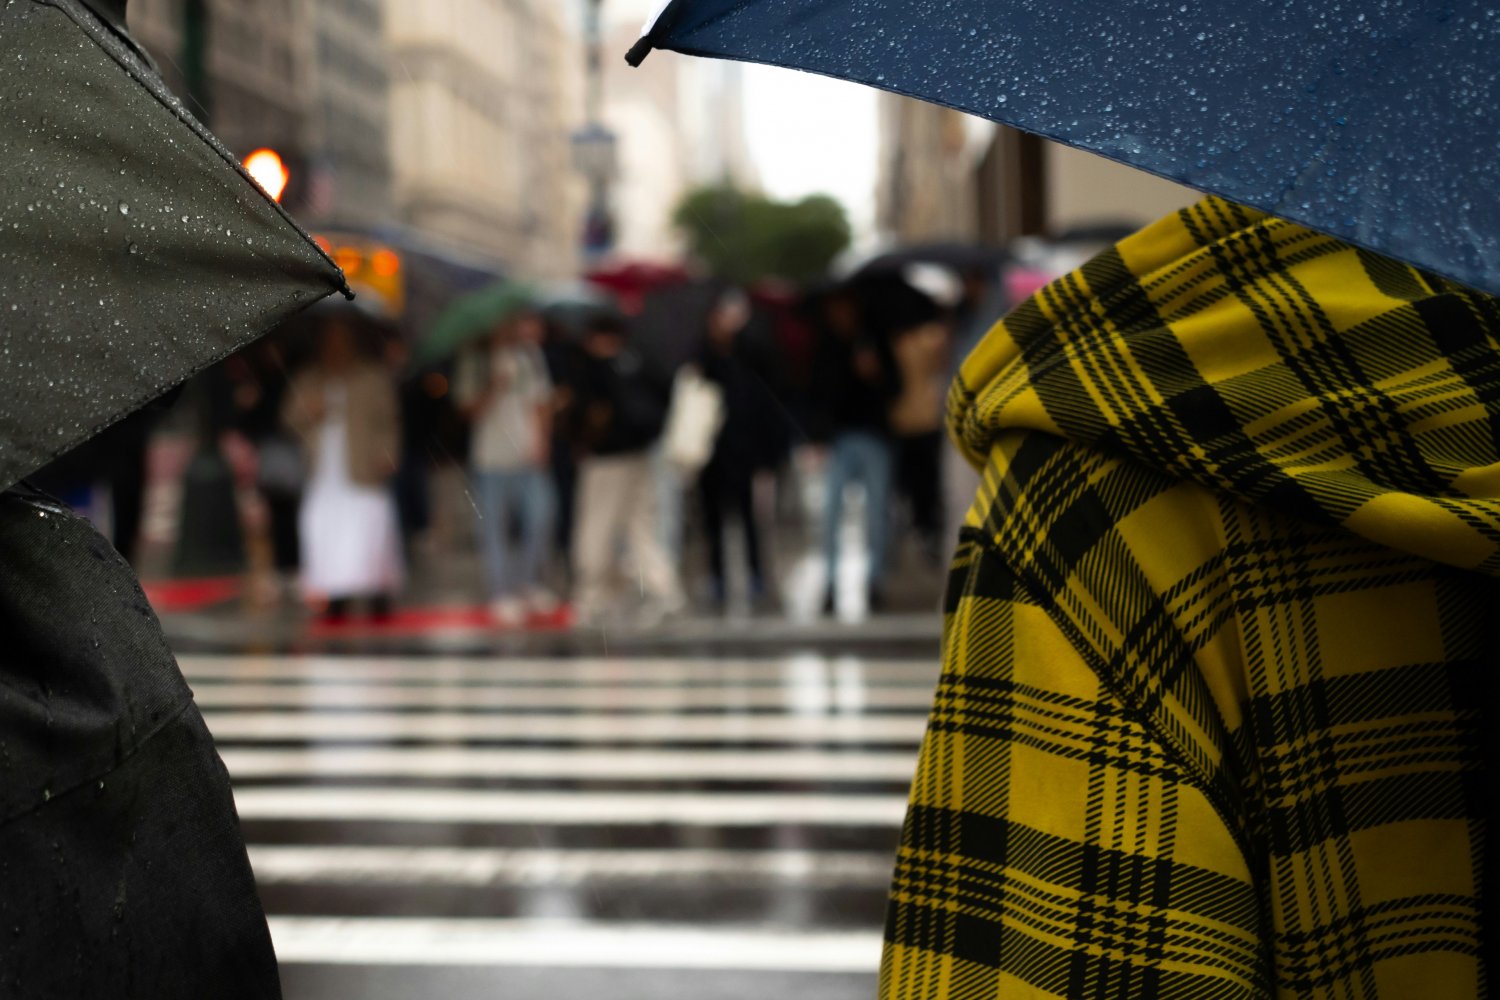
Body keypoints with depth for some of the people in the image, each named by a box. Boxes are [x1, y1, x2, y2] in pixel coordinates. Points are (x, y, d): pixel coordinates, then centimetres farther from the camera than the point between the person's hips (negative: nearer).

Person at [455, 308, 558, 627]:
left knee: (540, 520, -3)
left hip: (529, 456, 3)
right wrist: (494, 389, -21)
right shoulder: (476, 362, -1)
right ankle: (502, 595, 11)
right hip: (492, 456, -3)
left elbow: (543, 402, 13)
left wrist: (542, 440, 1)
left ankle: (528, 584, 17)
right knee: (495, 528, 1)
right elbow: (470, 409, -5)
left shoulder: (530, 355, 9)